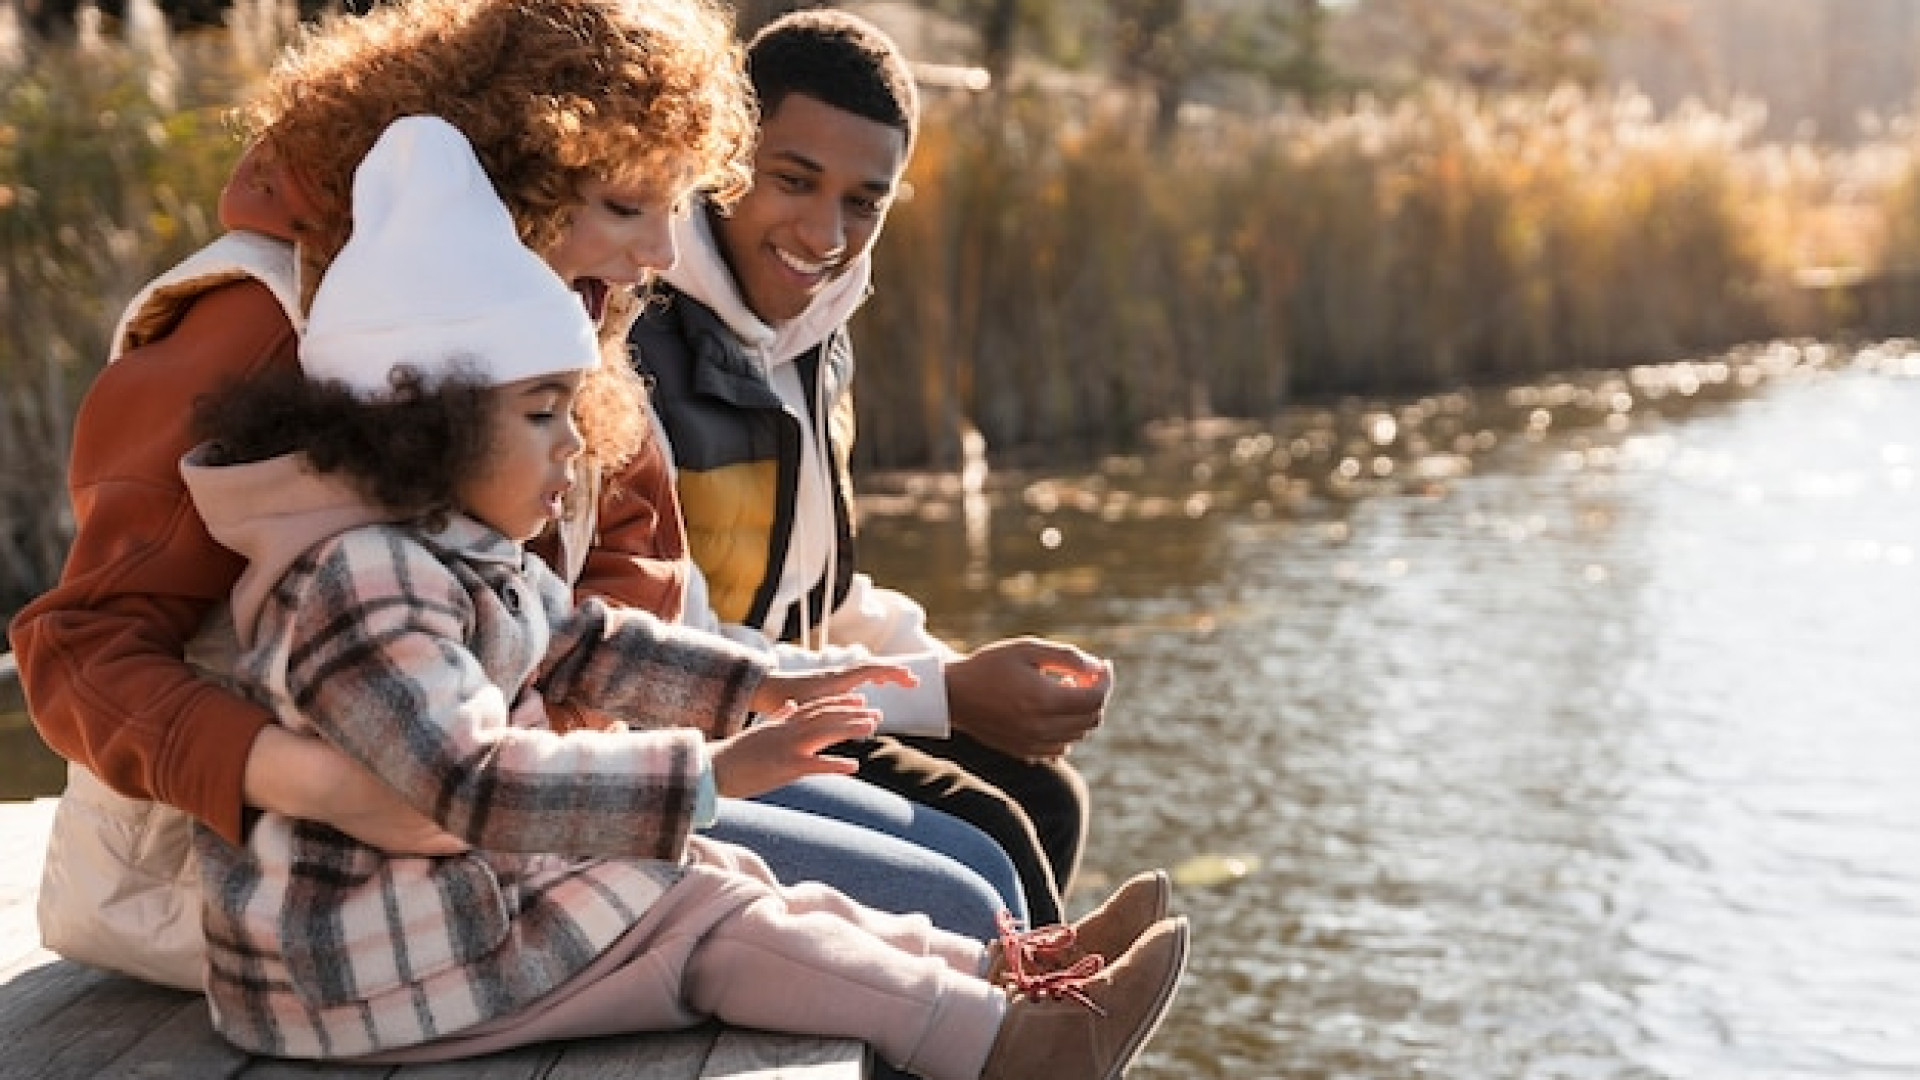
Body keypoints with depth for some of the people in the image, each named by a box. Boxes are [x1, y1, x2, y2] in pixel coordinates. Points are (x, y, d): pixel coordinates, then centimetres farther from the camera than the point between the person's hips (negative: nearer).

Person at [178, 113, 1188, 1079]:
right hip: (371, 964, -10)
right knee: (706, 924, -12)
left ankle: (996, 969, 7)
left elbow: (584, 643, 19)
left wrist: (762, 687, 12)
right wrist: (710, 771, -37)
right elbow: (474, 784, -36)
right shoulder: (362, 580, -28)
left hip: (472, 883, 10)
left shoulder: (458, 544, 7)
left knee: (731, 884, 5)